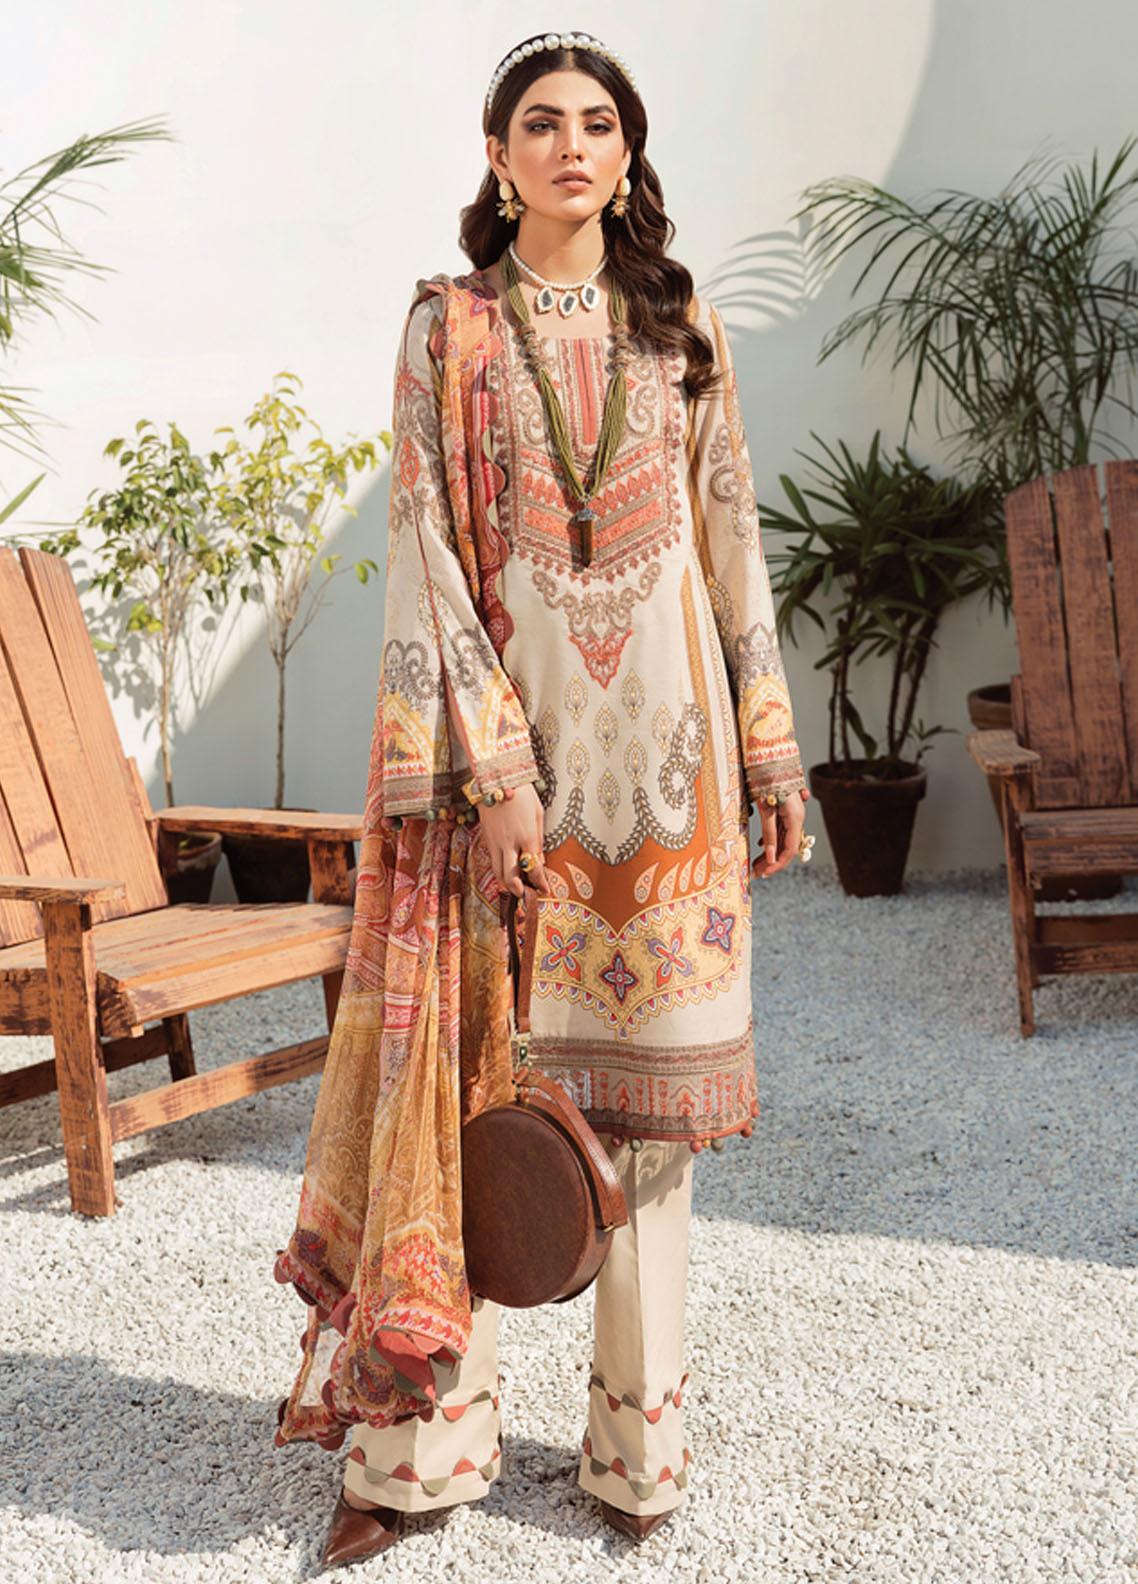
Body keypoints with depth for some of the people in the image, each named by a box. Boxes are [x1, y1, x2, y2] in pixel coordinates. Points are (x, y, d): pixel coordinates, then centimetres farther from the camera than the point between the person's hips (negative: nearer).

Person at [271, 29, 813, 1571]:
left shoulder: (682, 327, 11)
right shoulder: (449, 328, 4)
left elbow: (734, 544, 11)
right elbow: (426, 553, -4)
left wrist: (771, 747, 7)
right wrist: (494, 770, -13)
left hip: (661, 744, 2)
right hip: (503, 735, -1)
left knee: (644, 1088, 4)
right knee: (481, 1071, -1)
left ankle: (639, 1441, 17)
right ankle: (428, 1433, 11)